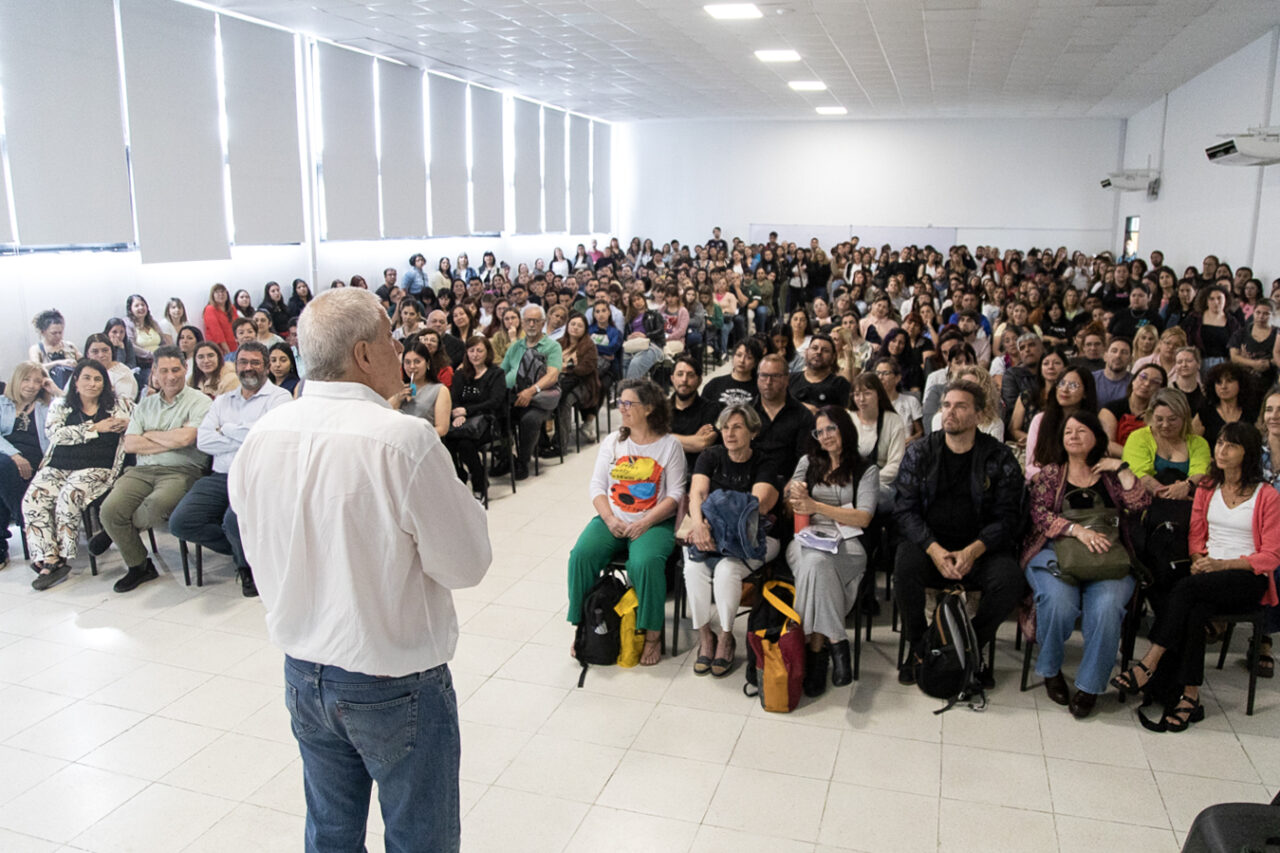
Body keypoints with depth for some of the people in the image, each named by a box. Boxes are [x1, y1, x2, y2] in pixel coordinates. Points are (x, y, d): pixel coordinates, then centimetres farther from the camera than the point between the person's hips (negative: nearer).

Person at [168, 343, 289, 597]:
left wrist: (224, 428, 2)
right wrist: (245, 439, -5)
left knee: (234, 520, -32)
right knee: (180, 522, -14)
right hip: (221, 477, 6)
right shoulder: (223, 400, 21)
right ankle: (238, 547, 8)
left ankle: (249, 562, 2)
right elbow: (203, 441, 6)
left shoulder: (279, 396, 5)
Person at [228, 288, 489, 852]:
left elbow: (258, 554, 7)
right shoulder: (405, 440, -25)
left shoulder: (261, 437, -6)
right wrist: (452, 492, -3)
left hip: (302, 672, 6)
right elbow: (467, 565, -17)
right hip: (397, 684, -6)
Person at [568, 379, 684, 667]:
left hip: (654, 522, -4)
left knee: (645, 562, -33)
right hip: (612, 520, 4)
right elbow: (597, 485, 7)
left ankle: (653, 635, -14)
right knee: (581, 555, -22)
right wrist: (610, 519, -10)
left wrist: (645, 523, -16)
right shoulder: (612, 441, 11)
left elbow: (675, 494, -5)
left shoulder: (669, 445, 0)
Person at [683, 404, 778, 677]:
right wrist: (698, 523, -29)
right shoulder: (710, 457, 8)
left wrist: (714, 525, -30)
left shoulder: (763, 466, -1)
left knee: (727, 569, -32)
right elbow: (697, 492, -7)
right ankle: (704, 636, -11)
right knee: (694, 567, -28)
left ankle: (725, 637, -10)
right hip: (709, 531, 2)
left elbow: (754, 505, -17)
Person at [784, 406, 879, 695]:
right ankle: (835, 643, -31)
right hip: (806, 539, 2)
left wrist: (816, 506, -9)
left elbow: (864, 518, 0)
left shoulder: (866, 469, 13)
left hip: (845, 543, -2)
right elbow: (792, 510, 22)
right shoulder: (808, 462, 24)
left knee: (816, 562, -38)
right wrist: (795, 496, -4)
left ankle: (815, 647, -31)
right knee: (814, 562, -37)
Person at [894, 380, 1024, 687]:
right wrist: (935, 550, -20)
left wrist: (972, 551, -20)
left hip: (978, 547, 0)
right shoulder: (919, 453, 3)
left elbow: (1007, 517, -3)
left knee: (1009, 579, -28)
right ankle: (917, 648, -6)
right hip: (927, 542, 0)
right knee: (905, 568, -31)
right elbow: (905, 511, -3)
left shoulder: (1000, 458, 2)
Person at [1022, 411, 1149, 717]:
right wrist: (1078, 530, -15)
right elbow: (1041, 515, 1)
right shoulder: (1049, 473, 17)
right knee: (1059, 600, -32)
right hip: (1055, 550, -1)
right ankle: (1050, 669, -4)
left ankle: (1090, 685, -14)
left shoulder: (1110, 475, 21)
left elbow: (1140, 504, 3)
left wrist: (1120, 468, 4)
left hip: (1106, 555, 1)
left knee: (1107, 605, -31)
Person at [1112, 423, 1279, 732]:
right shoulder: (1207, 488, 15)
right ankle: (1188, 696, -31)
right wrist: (1200, 559, -6)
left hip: (1249, 579, -4)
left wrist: (1223, 564, -16)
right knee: (1194, 612, -30)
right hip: (1208, 572, 4)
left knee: (1187, 588, -33)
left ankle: (1149, 664, -32)